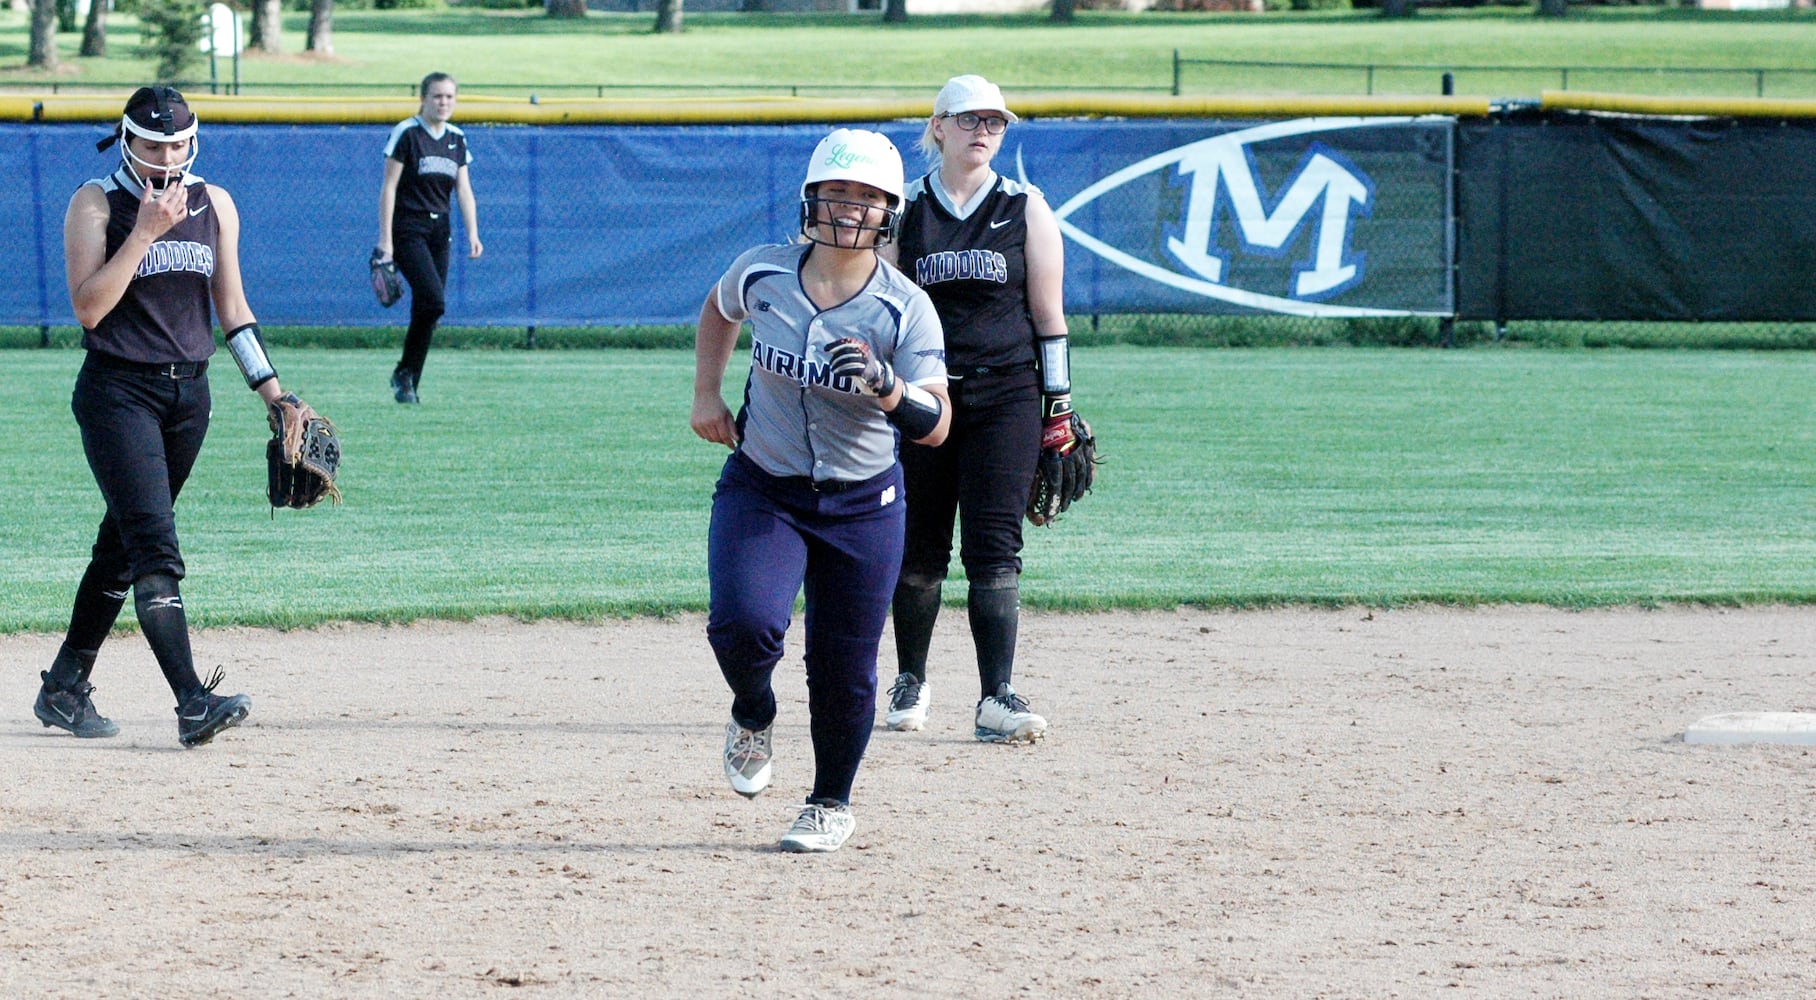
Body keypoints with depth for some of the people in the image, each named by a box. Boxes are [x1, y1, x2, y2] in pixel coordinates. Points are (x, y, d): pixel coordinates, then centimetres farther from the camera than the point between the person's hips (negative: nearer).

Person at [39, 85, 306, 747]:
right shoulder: (97, 203, -4)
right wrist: (146, 230, -17)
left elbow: (232, 307, 15)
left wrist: (273, 393, 9)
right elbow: (88, 308, -14)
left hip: (188, 394, 5)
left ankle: (64, 689, 23)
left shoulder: (214, 205, 10)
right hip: (118, 391, -5)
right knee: (154, 546, -16)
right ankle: (193, 703, -26)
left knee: (123, 544, 11)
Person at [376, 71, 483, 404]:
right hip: (407, 231, -6)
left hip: (439, 232, 6)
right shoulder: (407, 133, -7)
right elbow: (389, 187, -8)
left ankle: (409, 384, 11)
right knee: (433, 301, -19)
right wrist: (385, 239, -13)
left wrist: (472, 233, -2)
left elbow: (464, 190, 11)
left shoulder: (456, 139, 11)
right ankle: (404, 373, -4)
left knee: (427, 309, 3)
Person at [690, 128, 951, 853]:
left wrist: (885, 386, -37)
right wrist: (706, 395, 8)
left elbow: (935, 428, -19)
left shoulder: (905, 309, -14)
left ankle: (832, 805, 28)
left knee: (844, 670, 3)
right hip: (761, 490, 1)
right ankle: (752, 715, 13)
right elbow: (718, 309, 18)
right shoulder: (761, 274, -7)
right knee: (743, 622, -22)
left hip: (863, 506, -1)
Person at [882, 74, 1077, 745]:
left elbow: (1048, 313, 5)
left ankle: (998, 697, -13)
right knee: (918, 549, 7)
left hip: (1005, 394, -1)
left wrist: (1058, 408, 1)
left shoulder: (1026, 209, 5)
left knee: (994, 550, -9)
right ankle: (911, 682, 24)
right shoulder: (905, 211, 6)